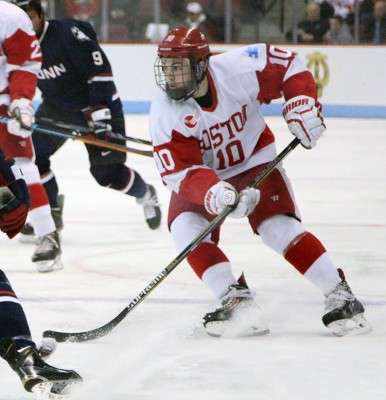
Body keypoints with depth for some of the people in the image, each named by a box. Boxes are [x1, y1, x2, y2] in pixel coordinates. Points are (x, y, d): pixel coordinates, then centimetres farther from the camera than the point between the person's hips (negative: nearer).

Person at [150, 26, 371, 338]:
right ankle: (237, 302, -21)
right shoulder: (165, 113, -25)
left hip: (254, 160, -2)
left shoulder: (237, 69, -28)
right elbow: (179, 171, -31)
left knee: (279, 228, -19)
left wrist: (302, 106, -23)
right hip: (201, 174, 2)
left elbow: (287, 65, -11)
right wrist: (213, 193, -48)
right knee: (186, 228, -22)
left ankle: (341, 297, -10)